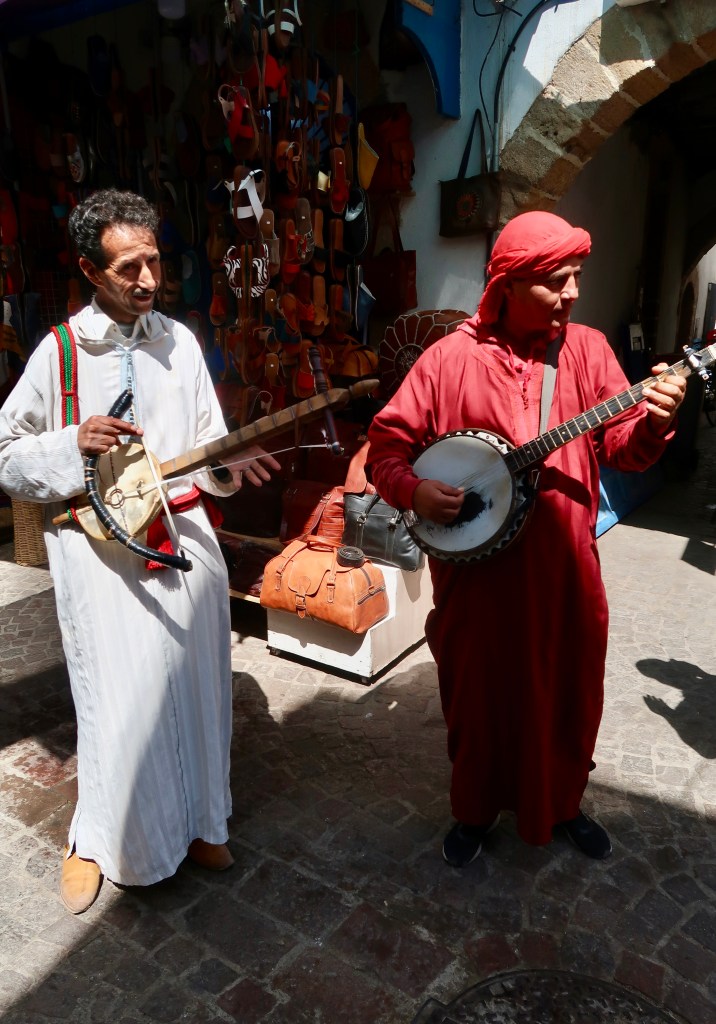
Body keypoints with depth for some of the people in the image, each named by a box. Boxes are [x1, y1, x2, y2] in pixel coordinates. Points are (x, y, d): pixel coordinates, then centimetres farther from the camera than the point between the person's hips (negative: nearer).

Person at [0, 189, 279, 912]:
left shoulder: (179, 342, 6)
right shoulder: (58, 352, -4)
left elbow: (206, 443, 10)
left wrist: (230, 463, -11)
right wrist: (74, 445, -16)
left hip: (185, 535, 4)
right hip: (100, 550, -3)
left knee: (195, 688, 12)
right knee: (121, 702, 1)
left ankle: (194, 822, 36)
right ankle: (98, 840, 29)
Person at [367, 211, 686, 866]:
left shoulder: (587, 349, 2)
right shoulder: (451, 359, -5)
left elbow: (621, 446, -3)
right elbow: (387, 443, -2)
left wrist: (654, 421, -23)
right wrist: (413, 491, -19)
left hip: (566, 567, 3)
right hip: (478, 571, -2)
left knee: (569, 692, 17)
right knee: (480, 695, 13)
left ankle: (562, 801, 44)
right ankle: (477, 808, 39)